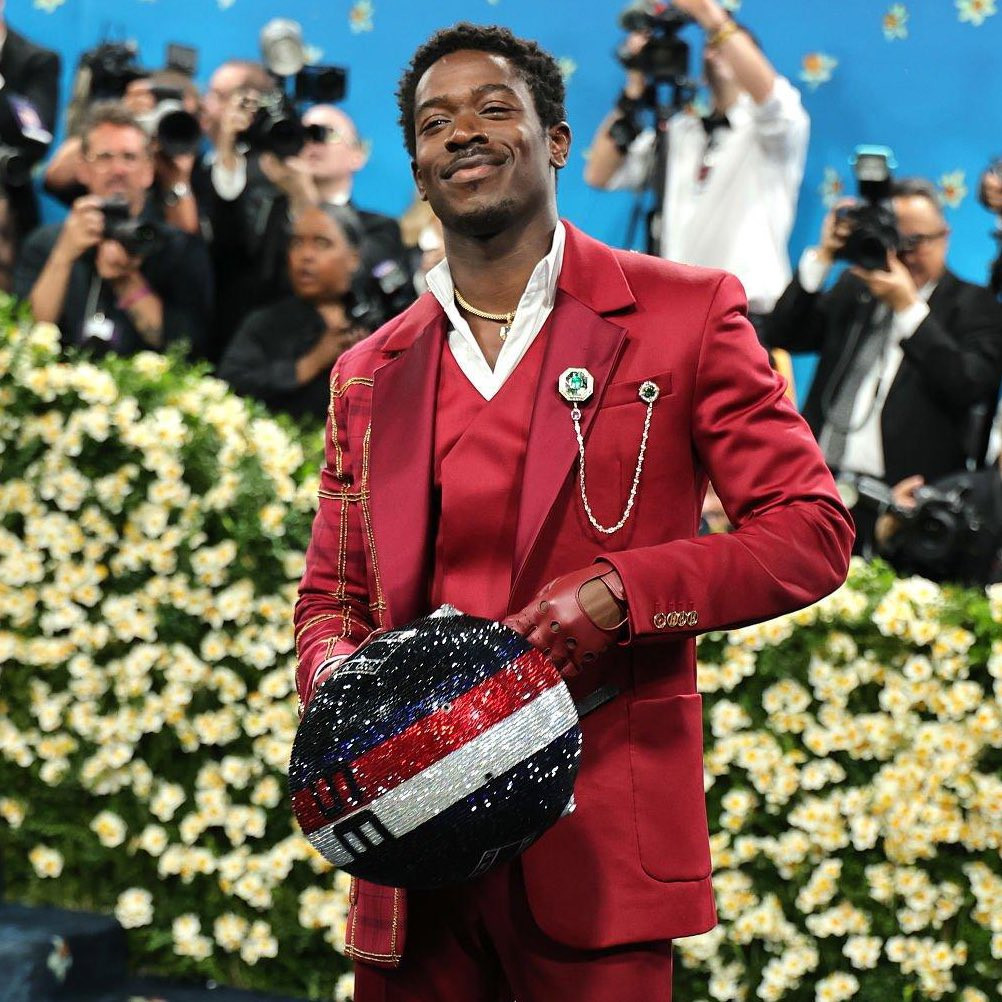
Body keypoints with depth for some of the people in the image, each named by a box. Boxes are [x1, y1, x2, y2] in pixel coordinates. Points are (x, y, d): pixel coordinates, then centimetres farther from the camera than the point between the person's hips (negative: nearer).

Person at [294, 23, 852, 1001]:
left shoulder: (683, 313, 2)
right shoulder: (368, 374, 14)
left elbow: (811, 531, 0)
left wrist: (617, 592, -15)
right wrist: (337, 682, -6)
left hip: (595, 844, -3)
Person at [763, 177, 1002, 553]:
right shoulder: (854, 287, 19)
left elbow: (969, 386, -13)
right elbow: (782, 336, 9)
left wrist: (908, 306, -14)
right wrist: (823, 256, 0)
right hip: (823, 486, 4)